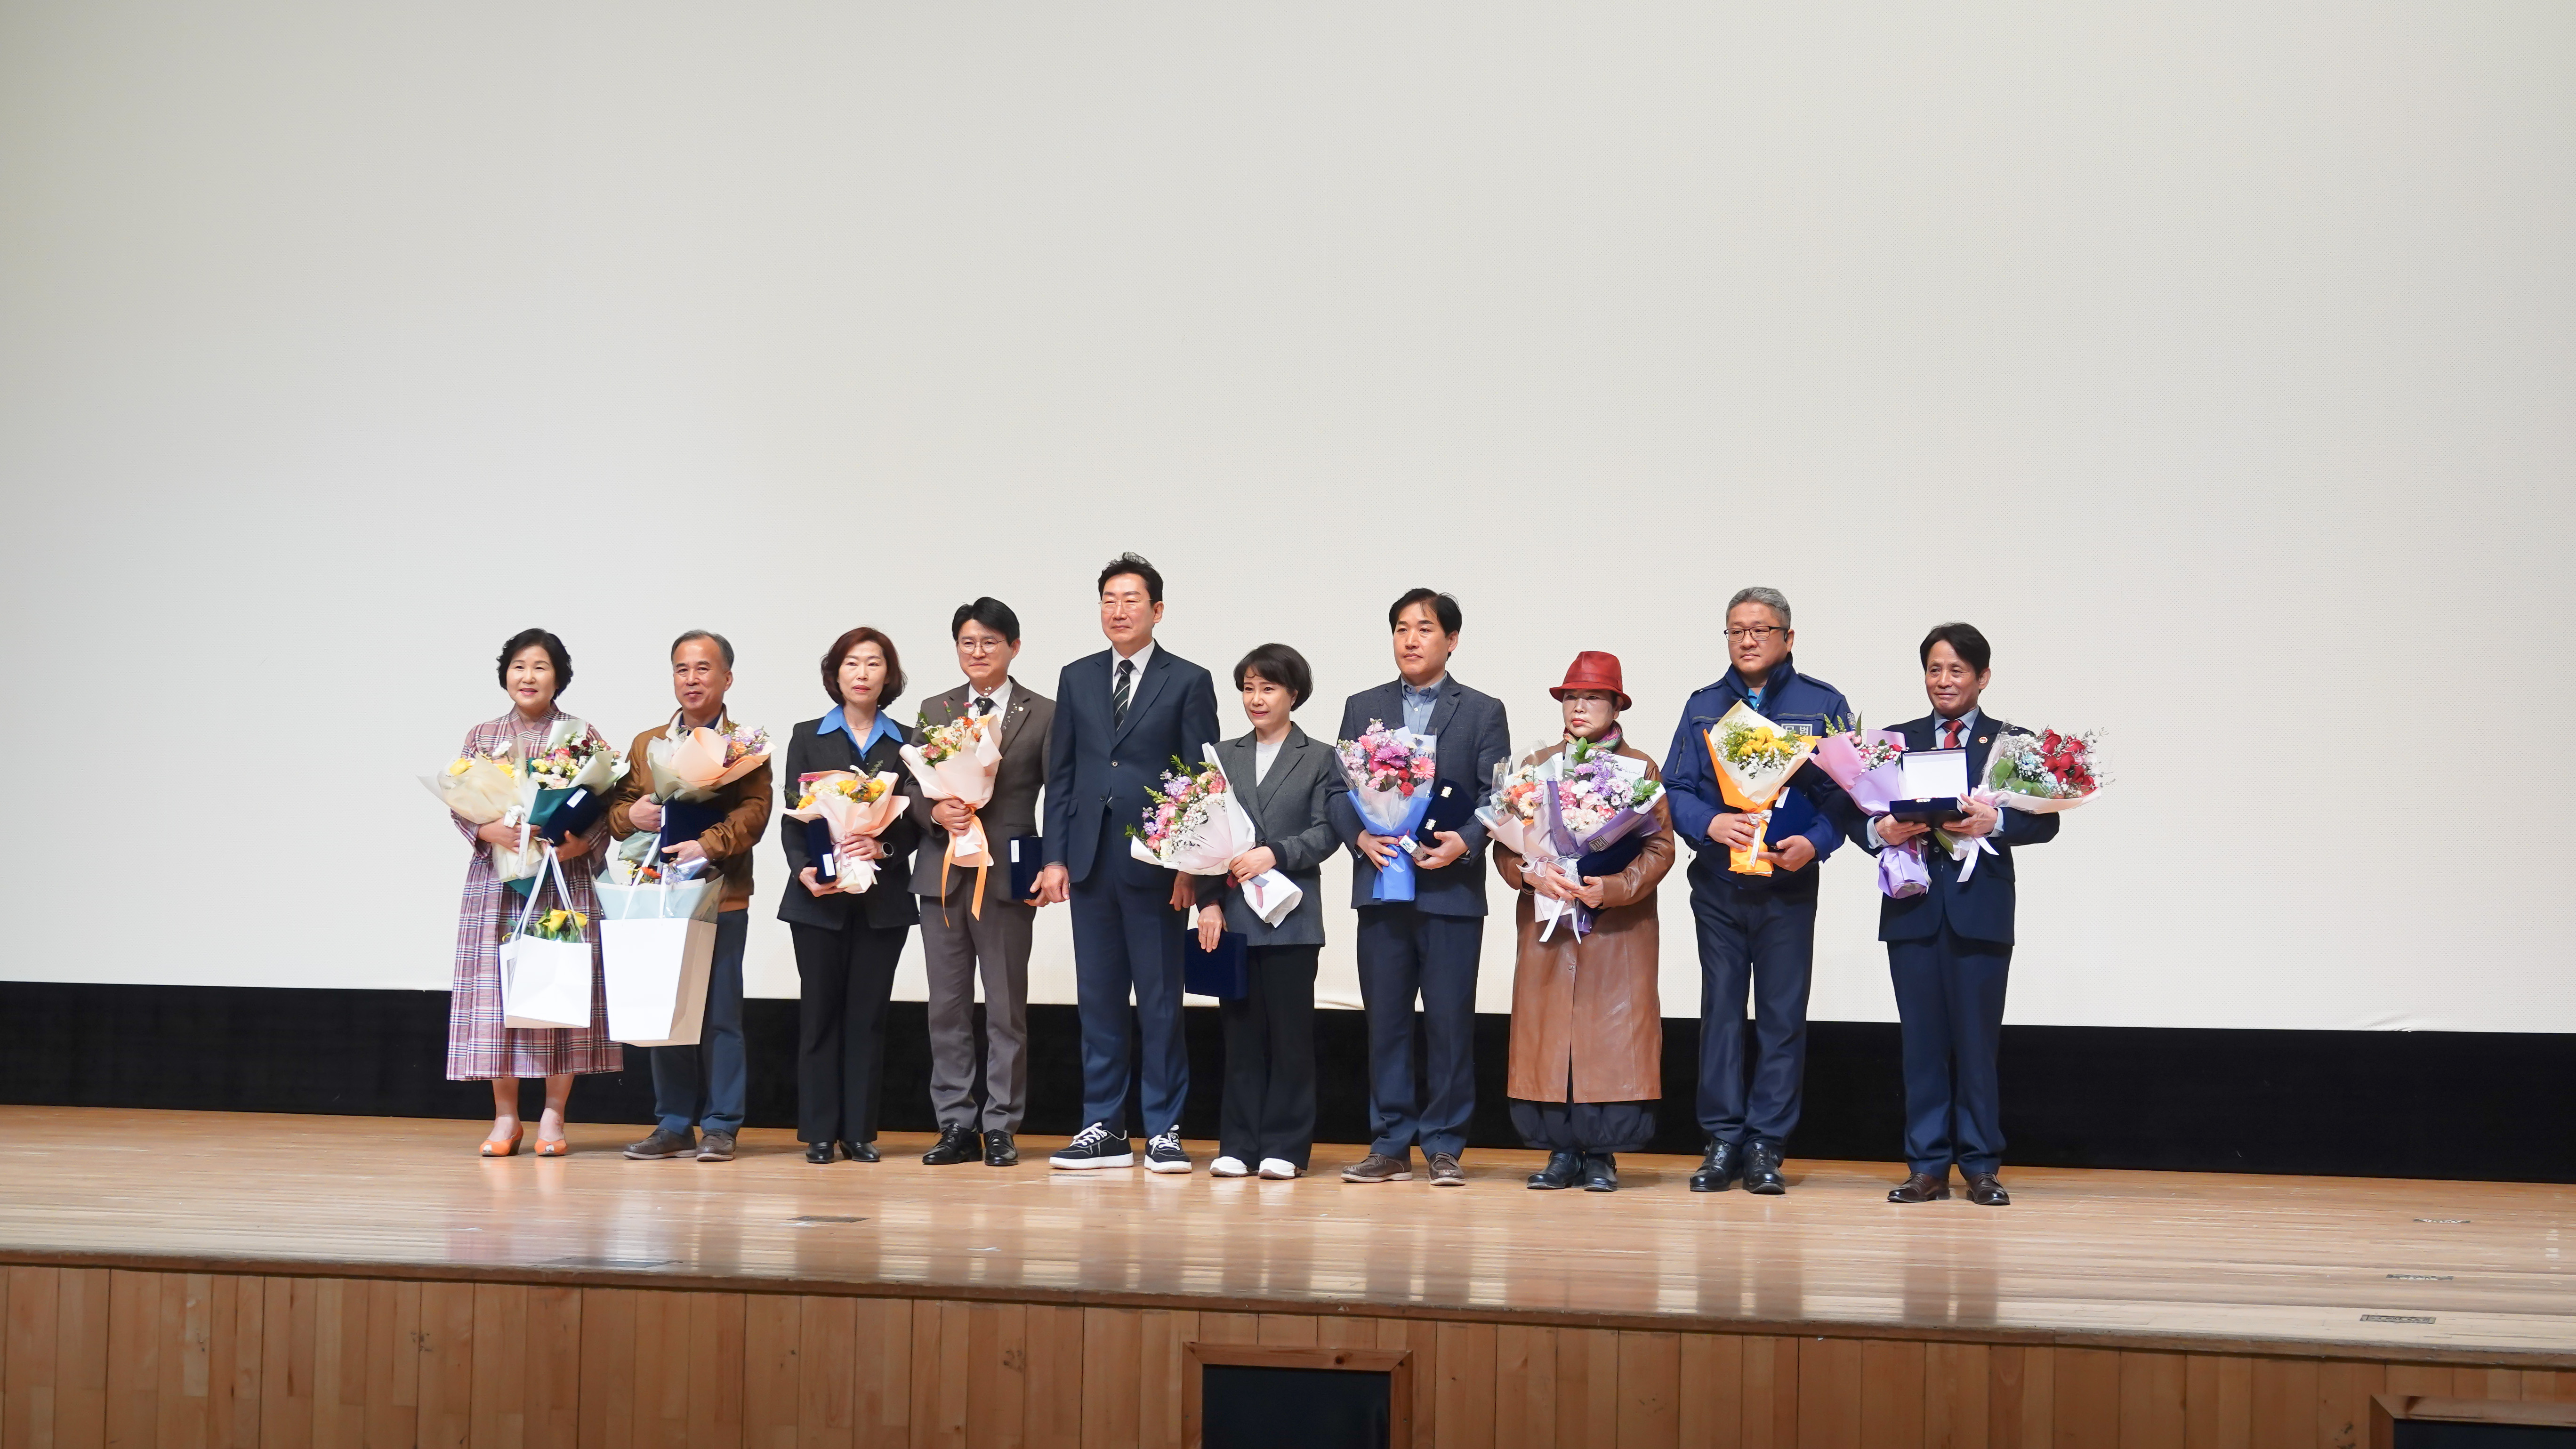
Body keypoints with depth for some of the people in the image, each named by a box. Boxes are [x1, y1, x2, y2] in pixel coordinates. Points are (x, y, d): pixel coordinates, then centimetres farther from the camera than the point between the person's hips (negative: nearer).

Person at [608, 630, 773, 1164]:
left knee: (720, 1014, -1)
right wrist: (632, 814, -7)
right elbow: (615, 808, 16)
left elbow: (754, 812, -9)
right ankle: (674, 1125, 13)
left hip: (722, 897, -4)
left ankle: (721, 1126, 5)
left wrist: (707, 845, -24)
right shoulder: (647, 744, 17)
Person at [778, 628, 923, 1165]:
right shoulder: (808, 738, 8)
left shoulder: (906, 744, 9)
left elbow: (916, 821, 4)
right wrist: (803, 869, -13)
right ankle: (820, 1133, 6)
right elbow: (792, 817, 3)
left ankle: (860, 1131, 6)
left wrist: (883, 847, -16)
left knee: (868, 1013, 1)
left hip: (883, 896, 1)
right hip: (820, 898, 0)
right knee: (820, 1012, 1)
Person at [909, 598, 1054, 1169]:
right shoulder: (935, 712, 13)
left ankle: (1001, 1128, 8)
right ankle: (955, 1126, 12)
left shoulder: (1043, 715, 3)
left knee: (1006, 1008, 1)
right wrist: (936, 812, -10)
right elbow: (912, 789, 11)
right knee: (947, 1007, 6)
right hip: (942, 875, 3)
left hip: (1007, 878, -3)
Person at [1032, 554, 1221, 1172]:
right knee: (1098, 999, 6)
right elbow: (1061, 773, 11)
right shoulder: (1077, 679, 12)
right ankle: (1104, 1129, 12)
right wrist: (1056, 857, 4)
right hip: (1091, 861, 4)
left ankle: (1165, 1130, 6)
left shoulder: (1188, 682, 2)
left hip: (1156, 863, -4)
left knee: (1160, 1000, 0)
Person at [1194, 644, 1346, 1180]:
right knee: (1241, 1031, 4)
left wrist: (1275, 853, -16)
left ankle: (1285, 1146, 4)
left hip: (1290, 916, -2)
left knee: (1290, 1031, -1)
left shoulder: (1321, 759, 7)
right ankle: (1239, 1145, 8)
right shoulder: (1223, 757, 15)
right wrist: (1208, 902, -1)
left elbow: (1327, 833, -2)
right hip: (1232, 916, 2)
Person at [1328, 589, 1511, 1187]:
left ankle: (1444, 1147, 8)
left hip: (1452, 889, -2)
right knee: (1385, 1021, 4)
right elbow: (1339, 790, 9)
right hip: (1381, 886, 2)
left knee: (1450, 1022, -1)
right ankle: (1390, 1146, 10)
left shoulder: (1483, 712, 7)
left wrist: (1465, 842, -16)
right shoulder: (1363, 708, 13)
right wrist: (1360, 837, -10)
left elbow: (1496, 797, 1)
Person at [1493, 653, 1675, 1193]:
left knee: (1613, 1033, -5)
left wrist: (1612, 889, -15)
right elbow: (1506, 844, 8)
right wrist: (1534, 873, -13)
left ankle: (1602, 1154, 0)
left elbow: (1660, 849, 0)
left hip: (1620, 925, -2)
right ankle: (1561, 1151, 6)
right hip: (1547, 924, 2)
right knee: (1547, 1032, -1)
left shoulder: (1641, 768, 6)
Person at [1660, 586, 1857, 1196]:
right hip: (1716, 884, 2)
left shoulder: (1823, 705, 5)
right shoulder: (1703, 707, 11)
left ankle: (1767, 1146, 6)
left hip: (1788, 885, -2)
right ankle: (1723, 1141, 9)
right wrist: (1710, 823, -14)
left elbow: (1847, 790, 0)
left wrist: (1816, 841, -17)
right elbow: (1675, 789, 6)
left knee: (1783, 1015, 0)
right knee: (1720, 1010, 3)